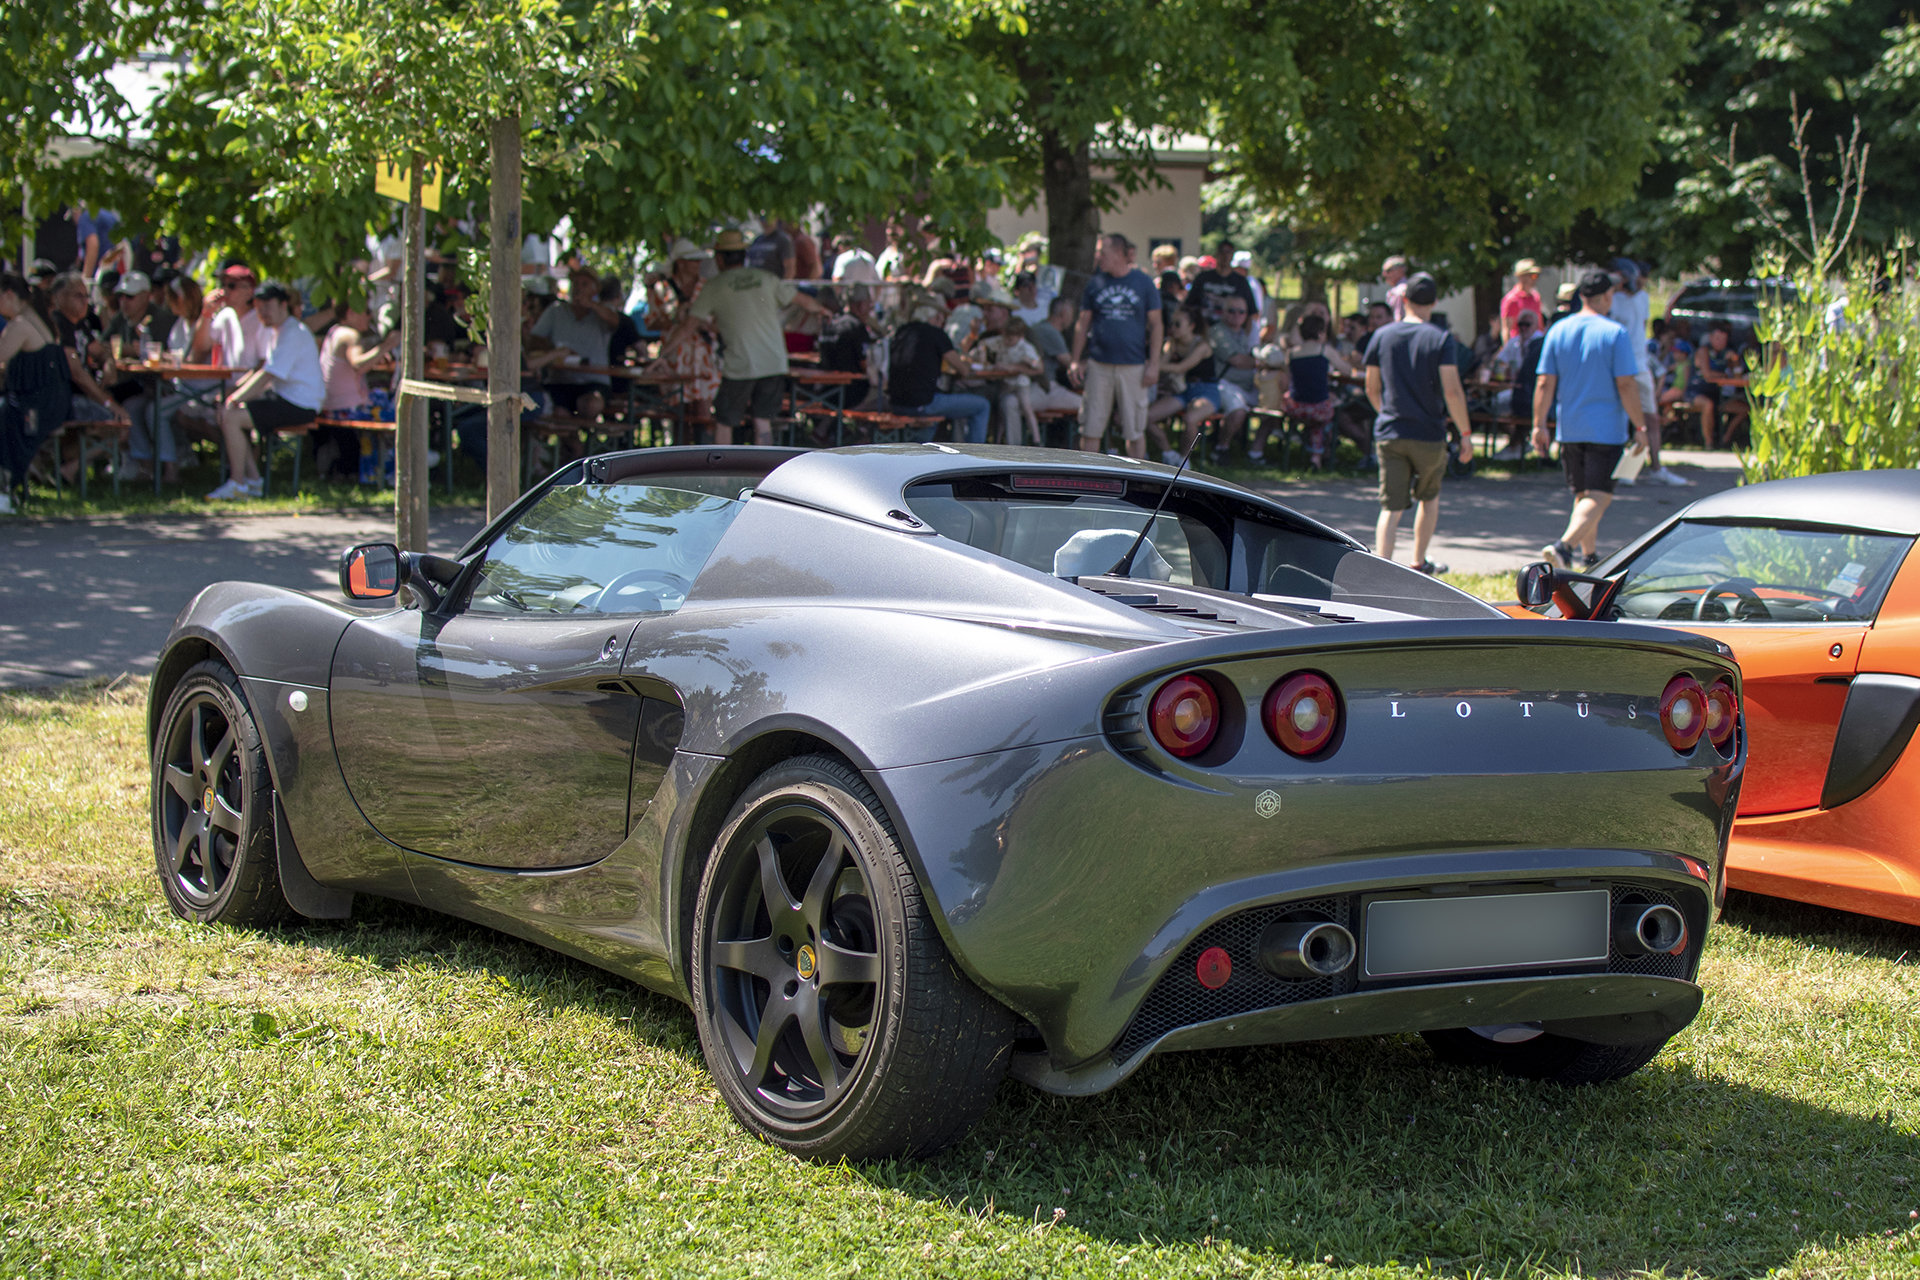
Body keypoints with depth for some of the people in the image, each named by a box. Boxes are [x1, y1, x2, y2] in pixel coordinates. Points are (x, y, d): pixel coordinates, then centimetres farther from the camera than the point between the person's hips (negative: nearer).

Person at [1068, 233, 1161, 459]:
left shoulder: (1143, 283, 3)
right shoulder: (1095, 283, 7)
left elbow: (1155, 325, 4)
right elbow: (1082, 324, 12)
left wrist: (1154, 364, -3)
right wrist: (1076, 361, 5)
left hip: (1133, 365, -1)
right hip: (1099, 364, 1)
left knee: (1135, 429, 3)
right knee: (1091, 427, -1)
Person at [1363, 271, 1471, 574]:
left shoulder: (1382, 336, 3)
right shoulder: (1440, 338, -7)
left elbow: (1372, 389, 10)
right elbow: (1452, 392, -13)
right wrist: (1465, 433, -5)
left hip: (1389, 434, 2)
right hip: (1429, 435, -2)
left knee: (1391, 507, -1)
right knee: (1429, 498, 22)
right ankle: (1419, 563, 30)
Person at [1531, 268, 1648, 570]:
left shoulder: (1558, 331, 3)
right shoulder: (1616, 334, -10)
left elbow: (1545, 383, 1)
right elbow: (1627, 385, -12)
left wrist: (1539, 424, 6)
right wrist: (1640, 427, -5)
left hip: (1569, 429, 5)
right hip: (1606, 430, -5)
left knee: (1583, 495, 18)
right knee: (1599, 497, -5)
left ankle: (1587, 555, 25)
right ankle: (1565, 544, -25)